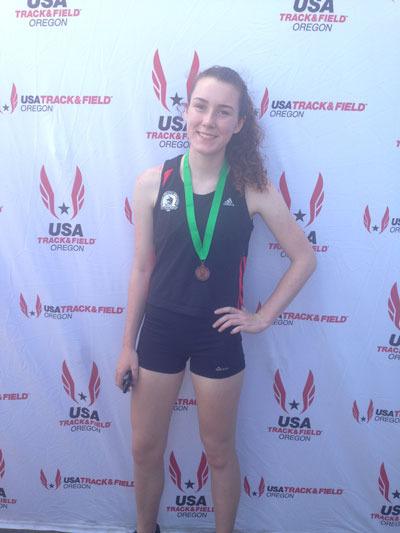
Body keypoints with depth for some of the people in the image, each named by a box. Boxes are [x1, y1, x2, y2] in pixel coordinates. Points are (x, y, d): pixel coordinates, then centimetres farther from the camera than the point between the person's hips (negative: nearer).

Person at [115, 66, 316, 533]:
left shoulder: (254, 189, -10)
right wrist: (128, 344, 3)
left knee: (219, 452, 17)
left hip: (217, 334, -1)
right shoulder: (152, 183, -7)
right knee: (145, 450, 18)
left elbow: (304, 258, -1)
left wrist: (263, 317, -5)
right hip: (159, 330, 2)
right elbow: (141, 269, -1)